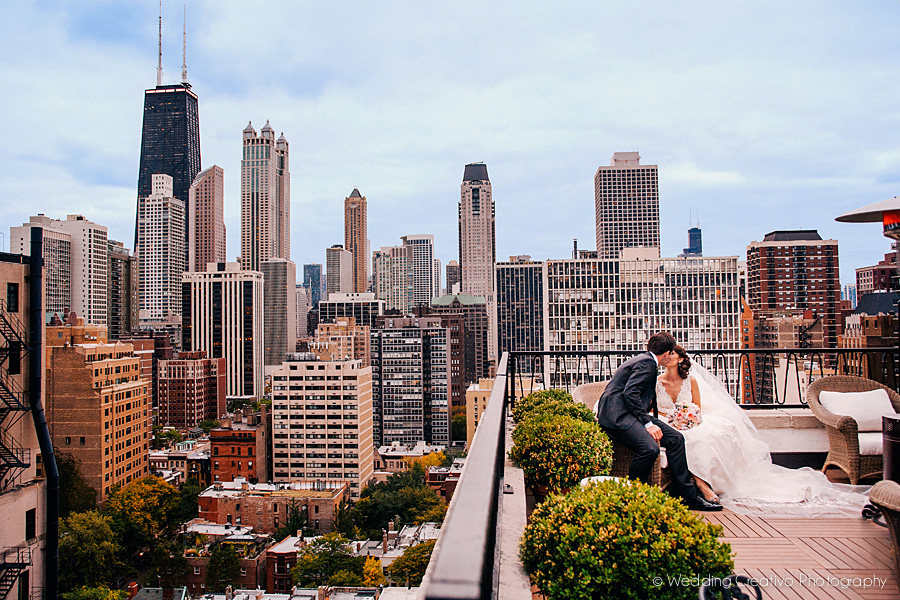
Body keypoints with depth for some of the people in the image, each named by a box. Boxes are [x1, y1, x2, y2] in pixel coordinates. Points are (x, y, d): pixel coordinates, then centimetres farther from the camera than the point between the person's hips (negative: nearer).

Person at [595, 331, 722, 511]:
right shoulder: (647, 362, -8)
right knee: (650, 448, -30)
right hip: (617, 416, -10)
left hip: (632, 414, 10)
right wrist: (648, 423, -21)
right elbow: (630, 392, -20)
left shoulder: (646, 360, 23)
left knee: (675, 438, -2)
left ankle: (688, 496, 2)